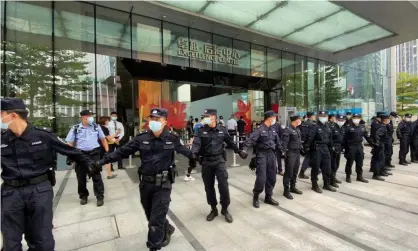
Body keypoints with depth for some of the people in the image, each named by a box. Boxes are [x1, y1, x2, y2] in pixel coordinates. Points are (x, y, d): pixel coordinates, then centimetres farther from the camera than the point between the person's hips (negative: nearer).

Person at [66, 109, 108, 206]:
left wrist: (107, 151, 5)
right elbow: (69, 143, 2)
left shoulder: (96, 127, 6)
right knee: (81, 177, 11)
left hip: (94, 153, 0)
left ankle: (100, 196, 10)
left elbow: (103, 139, 12)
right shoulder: (75, 128, 2)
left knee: (96, 176, 1)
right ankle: (83, 196, 30)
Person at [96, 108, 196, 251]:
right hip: (146, 183, 4)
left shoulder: (172, 138, -7)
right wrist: (103, 161, -8)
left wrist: (193, 158, 26)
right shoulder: (142, 138, -4)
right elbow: (122, 151, -2)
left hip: (163, 184, -3)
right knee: (151, 215, 20)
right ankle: (166, 230, 48)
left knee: (157, 219, 3)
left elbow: (184, 150, 11)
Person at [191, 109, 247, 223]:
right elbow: (196, 144, -18)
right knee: (209, 187, 10)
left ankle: (225, 210, 20)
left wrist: (239, 152, 22)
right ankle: (213, 209, 30)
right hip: (206, 162, 1)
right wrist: (193, 154, -37)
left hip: (219, 161, 0)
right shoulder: (201, 131, -4)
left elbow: (230, 142, 15)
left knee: (223, 186, -2)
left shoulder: (222, 130, 2)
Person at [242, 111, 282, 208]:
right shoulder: (260, 130, -12)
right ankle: (255, 197, 13)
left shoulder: (273, 130, 11)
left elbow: (278, 142, 22)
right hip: (262, 154, -7)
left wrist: (282, 151, 25)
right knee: (261, 177, -8)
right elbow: (250, 139, -24)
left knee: (271, 177, 12)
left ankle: (268, 197, 28)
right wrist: (244, 149, -38)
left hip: (271, 154, 7)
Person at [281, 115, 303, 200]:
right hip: (290, 153, -8)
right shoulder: (287, 130, -13)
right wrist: (284, 153, -22)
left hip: (297, 152, 8)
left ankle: (293, 187, 31)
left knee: (295, 171, 17)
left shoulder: (297, 129, 13)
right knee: (289, 172, -2)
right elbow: (284, 142, -18)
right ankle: (286, 191, 6)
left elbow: (299, 140, 17)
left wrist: (301, 149, 15)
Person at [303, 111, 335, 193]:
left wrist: (331, 147, 22)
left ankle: (327, 184, 27)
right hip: (316, 149, -7)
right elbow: (309, 138, -19)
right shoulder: (314, 127, -12)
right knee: (315, 168, 1)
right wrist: (306, 147, -25)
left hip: (325, 149, 7)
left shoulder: (327, 127, 13)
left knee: (327, 168, 13)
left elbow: (330, 138, 23)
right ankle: (314, 185, 13)